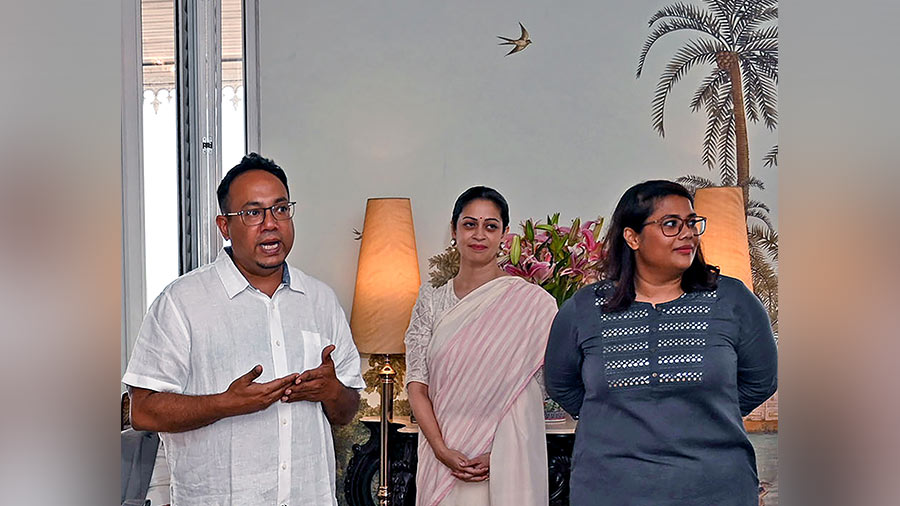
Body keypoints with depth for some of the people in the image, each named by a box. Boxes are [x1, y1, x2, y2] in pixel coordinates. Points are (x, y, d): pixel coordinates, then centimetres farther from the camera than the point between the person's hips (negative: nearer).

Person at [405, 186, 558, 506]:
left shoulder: (533, 302, -3)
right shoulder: (432, 303, 7)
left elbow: (548, 387, -5)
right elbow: (417, 384, 3)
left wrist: (500, 454, -13)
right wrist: (442, 449, -10)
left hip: (507, 461, -2)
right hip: (443, 460, 2)